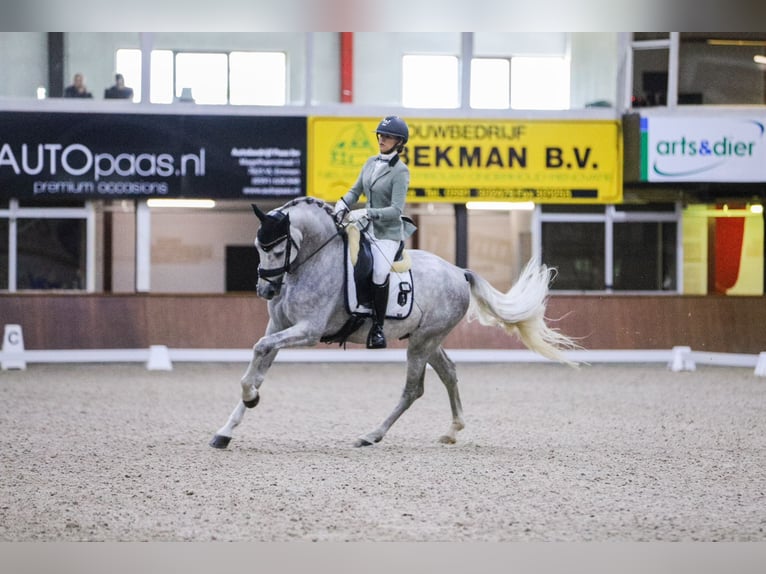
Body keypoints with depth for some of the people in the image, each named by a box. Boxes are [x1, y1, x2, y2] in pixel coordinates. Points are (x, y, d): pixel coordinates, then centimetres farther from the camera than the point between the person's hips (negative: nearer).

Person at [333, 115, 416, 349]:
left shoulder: (400, 171, -13)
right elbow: (355, 190, 14)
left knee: (379, 274, -20)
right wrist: (343, 204, -7)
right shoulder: (371, 162, 7)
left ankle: (378, 327, -7)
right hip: (366, 228, 7)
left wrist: (366, 213, -28)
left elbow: (396, 210, -19)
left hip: (388, 232, -7)